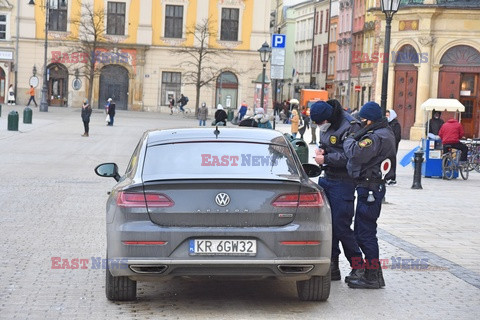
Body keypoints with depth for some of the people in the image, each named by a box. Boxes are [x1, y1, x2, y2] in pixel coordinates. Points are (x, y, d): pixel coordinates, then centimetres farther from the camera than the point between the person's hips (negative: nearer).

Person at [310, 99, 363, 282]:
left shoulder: (350, 127, -16)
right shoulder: (327, 126, 13)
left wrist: (326, 159, -16)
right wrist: (320, 150, 6)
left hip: (343, 183, -9)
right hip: (327, 179, 9)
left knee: (341, 227, -8)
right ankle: (332, 266, 16)